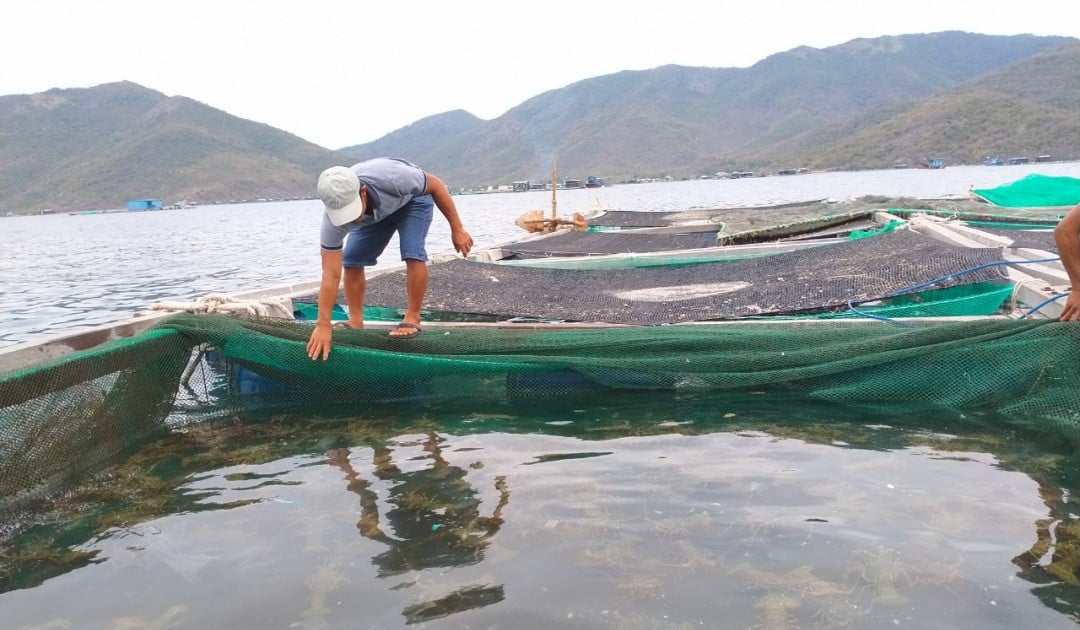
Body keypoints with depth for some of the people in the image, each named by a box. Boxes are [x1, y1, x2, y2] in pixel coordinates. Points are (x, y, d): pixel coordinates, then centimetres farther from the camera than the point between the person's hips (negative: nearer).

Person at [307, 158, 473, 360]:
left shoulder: (391, 178, -45)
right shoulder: (332, 221, -35)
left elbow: (436, 185, -27)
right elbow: (331, 275, -31)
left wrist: (457, 229, -21)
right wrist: (323, 325, -34)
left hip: (412, 197, -3)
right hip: (374, 213, 3)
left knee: (412, 253, -23)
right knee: (351, 260, -8)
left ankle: (412, 319, -10)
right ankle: (356, 322, 5)